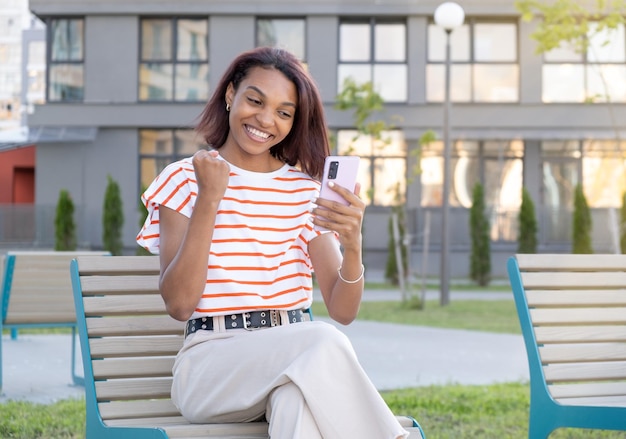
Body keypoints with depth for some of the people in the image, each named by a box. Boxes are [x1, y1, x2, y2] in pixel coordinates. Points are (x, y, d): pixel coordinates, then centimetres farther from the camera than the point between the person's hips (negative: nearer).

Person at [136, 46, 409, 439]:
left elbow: (342, 311, 6)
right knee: (326, 345, -32)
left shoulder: (306, 190, 13)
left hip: (298, 356, 2)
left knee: (296, 399, -36)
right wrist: (209, 200, -11)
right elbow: (179, 303, -6)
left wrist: (352, 244, -15)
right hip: (214, 359, -2)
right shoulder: (184, 180, 5)